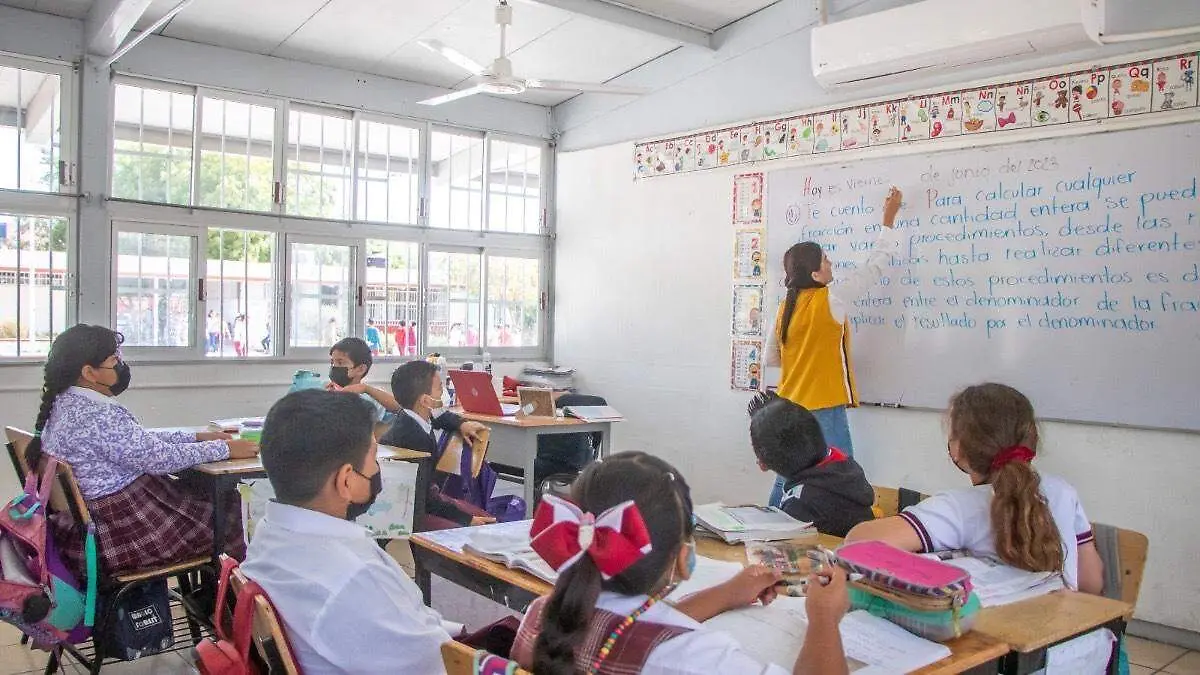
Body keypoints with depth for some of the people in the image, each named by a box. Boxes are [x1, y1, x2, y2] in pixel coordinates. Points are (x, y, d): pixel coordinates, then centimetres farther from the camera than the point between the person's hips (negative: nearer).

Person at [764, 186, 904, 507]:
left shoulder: (785, 308, 6)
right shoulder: (831, 301, -11)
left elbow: (771, 358, 16)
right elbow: (874, 266, -1)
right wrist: (889, 220, 9)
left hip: (790, 409, 7)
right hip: (824, 410, -7)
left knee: (787, 480, 13)